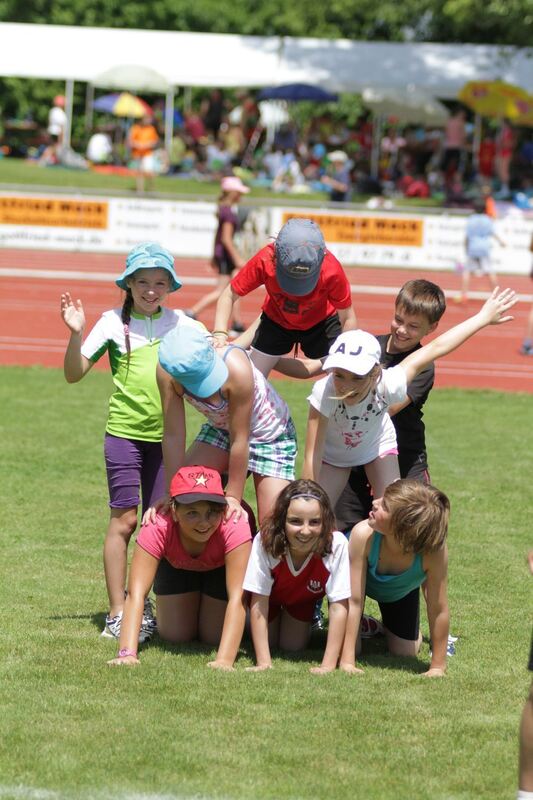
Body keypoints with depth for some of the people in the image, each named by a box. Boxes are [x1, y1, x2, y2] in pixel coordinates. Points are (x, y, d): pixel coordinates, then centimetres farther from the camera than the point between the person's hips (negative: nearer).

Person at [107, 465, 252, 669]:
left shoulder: (235, 528, -45)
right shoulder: (157, 528, -41)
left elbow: (237, 598, -48)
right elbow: (136, 593, -47)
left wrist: (224, 660, -59)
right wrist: (127, 653, -61)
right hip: (177, 566, 1)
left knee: (214, 637, -6)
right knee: (174, 636, -4)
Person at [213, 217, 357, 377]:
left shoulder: (332, 271, -36)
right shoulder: (265, 261, -34)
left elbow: (347, 319, -22)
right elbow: (229, 296, -22)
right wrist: (220, 333, -38)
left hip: (321, 322, -1)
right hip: (276, 321, 1)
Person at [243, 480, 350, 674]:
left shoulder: (336, 544, -42)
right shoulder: (265, 542, -41)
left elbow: (339, 606, -36)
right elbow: (258, 603, -33)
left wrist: (328, 665, -38)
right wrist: (264, 663, -36)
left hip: (305, 597, 0)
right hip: (271, 594, 0)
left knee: (293, 646, -3)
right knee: (268, 642, -3)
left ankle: (312, 620, 29)